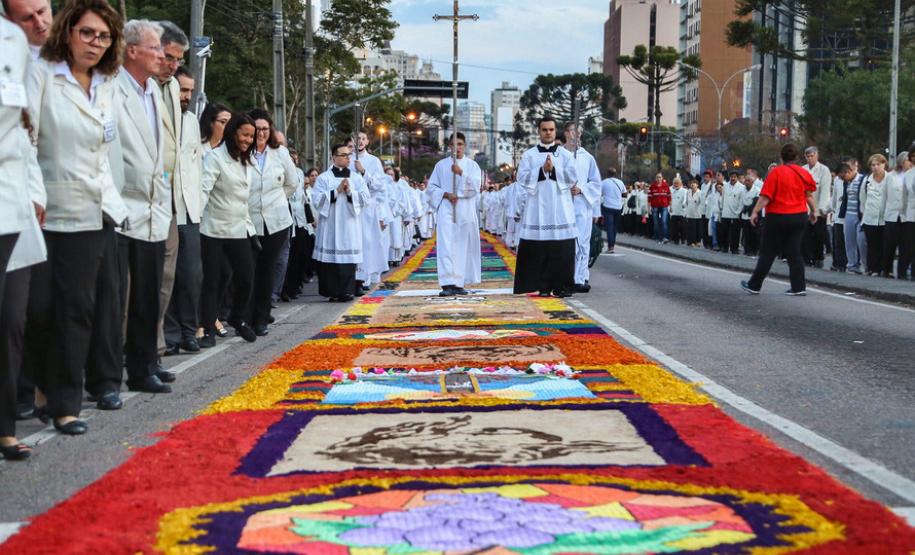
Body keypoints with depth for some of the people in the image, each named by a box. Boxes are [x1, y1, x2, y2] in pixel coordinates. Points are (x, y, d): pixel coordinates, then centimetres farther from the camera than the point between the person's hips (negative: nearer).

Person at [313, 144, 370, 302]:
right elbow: (317, 199, -7)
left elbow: (366, 198, 4)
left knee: (347, 257, -1)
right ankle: (332, 292, 3)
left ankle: (346, 291, 3)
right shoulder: (324, 178, 3)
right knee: (331, 258, -3)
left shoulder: (356, 177, 11)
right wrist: (337, 191, -12)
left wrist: (350, 192, -10)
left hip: (349, 225, 2)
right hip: (330, 225, -2)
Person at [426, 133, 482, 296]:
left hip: (465, 212, 1)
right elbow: (431, 187, 8)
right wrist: (445, 194, -8)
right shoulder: (441, 165, 10)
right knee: (446, 246, -12)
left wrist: (461, 173, -16)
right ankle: (447, 284, -19)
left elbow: (475, 186, -4)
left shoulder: (472, 165, 9)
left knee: (463, 246, 2)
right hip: (446, 210, -1)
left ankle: (459, 283, 10)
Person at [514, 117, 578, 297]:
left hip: (560, 209, 0)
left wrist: (553, 170, -10)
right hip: (537, 209, 0)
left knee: (562, 249, -4)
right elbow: (522, 178, -2)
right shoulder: (529, 155, 10)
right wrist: (542, 170, -12)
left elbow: (573, 177, -1)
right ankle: (543, 286, 3)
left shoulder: (565, 155, 11)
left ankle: (562, 286, 1)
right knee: (539, 249, -3)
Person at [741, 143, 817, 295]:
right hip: (799, 217, 4)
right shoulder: (804, 173, 2)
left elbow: (766, 196, -15)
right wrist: (813, 211, 16)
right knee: (795, 252, 8)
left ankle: (754, 285, 12)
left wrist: (755, 211, -9)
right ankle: (799, 287, 4)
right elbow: (810, 196, 4)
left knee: (768, 253, 3)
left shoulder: (776, 172, -11)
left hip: (777, 217, -4)